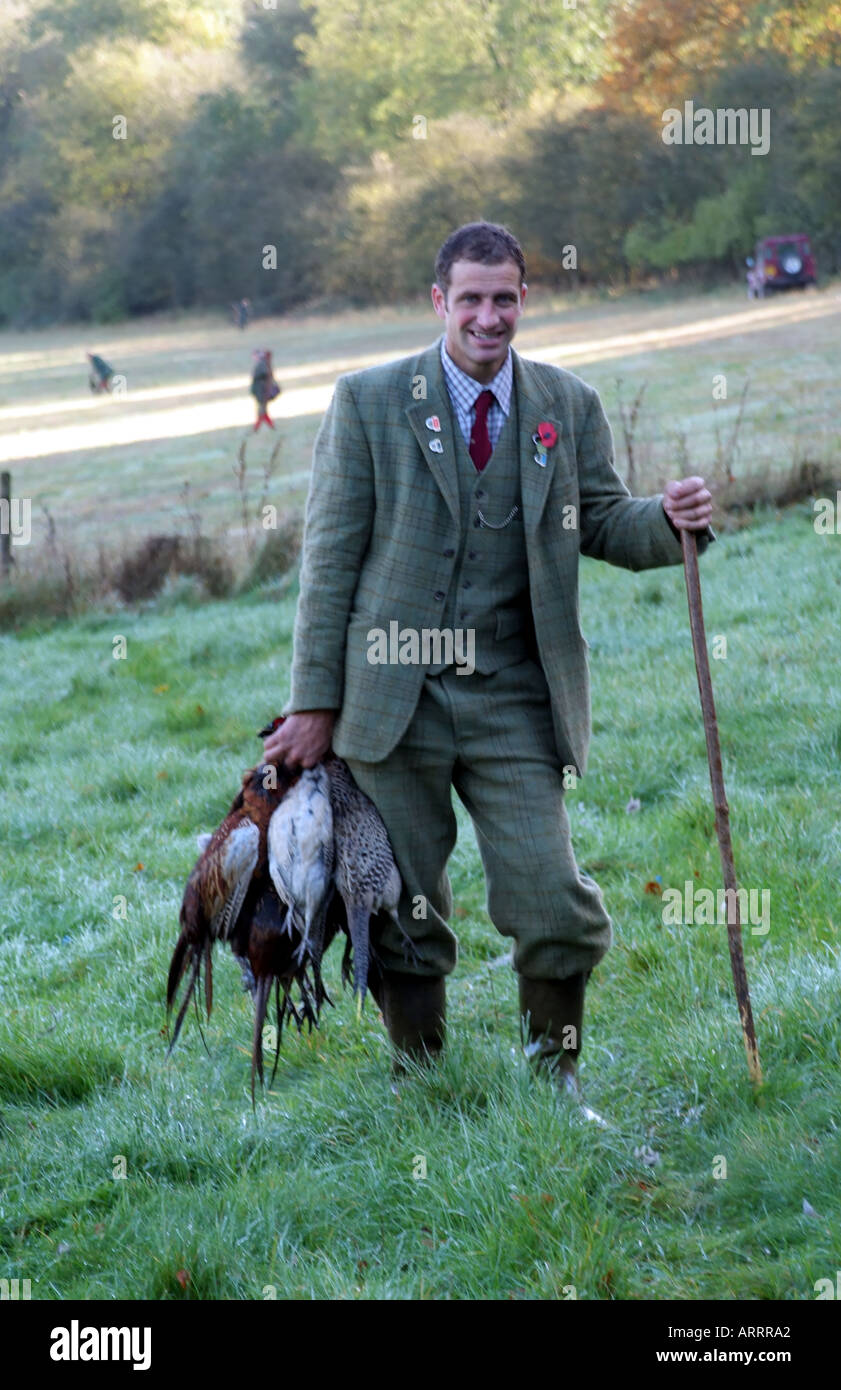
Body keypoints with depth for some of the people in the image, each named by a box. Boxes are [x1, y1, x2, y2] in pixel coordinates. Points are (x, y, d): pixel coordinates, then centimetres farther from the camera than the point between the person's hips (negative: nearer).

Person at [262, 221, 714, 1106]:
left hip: (514, 701, 1)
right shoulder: (368, 402, 1)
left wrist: (669, 519, -11)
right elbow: (330, 558, 1)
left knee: (552, 906, -6)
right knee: (405, 921, 6)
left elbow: (601, 525, 12)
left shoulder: (569, 407, 8)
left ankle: (554, 1064, 18)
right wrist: (315, 702, -2)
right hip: (395, 696, -1)